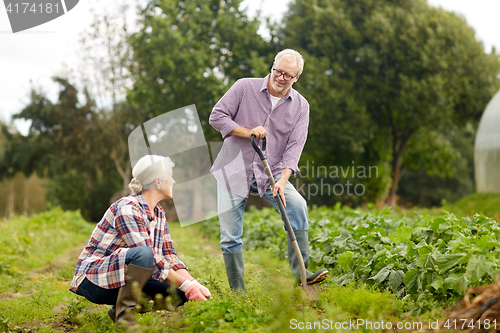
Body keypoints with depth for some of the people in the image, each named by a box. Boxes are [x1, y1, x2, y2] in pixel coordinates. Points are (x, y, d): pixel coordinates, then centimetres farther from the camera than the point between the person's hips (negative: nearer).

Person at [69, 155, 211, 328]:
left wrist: (194, 283, -12)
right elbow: (150, 257, -27)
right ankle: (124, 312, -21)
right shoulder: (127, 209, -19)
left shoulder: (159, 213, 9)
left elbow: (169, 255, 5)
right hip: (95, 281, -9)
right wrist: (186, 285, -28)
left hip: (127, 279, 9)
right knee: (143, 254, -35)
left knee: (180, 293, -9)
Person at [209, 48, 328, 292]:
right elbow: (216, 117, -5)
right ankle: (237, 291, 10)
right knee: (230, 235, -4)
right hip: (233, 170, -1)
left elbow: (295, 146, -7)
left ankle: (300, 272, -20)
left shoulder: (300, 106, 1)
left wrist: (283, 180, -21)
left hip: (270, 172, 1)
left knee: (297, 205, -25)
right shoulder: (245, 87, -4)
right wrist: (247, 132, -18)